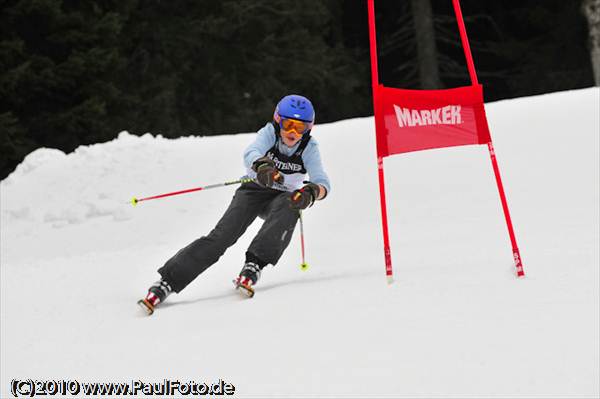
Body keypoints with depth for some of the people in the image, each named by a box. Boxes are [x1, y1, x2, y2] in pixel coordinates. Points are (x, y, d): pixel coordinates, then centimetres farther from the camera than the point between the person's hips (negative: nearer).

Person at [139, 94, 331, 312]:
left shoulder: (309, 147, -14)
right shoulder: (270, 132, -17)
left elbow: (322, 183, -25)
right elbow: (250, 154, -38)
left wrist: (311, 192, -50)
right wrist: (262, 166, -62)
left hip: (281, 197, 1)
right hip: (253, 191, -1)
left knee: (290, 208, -36)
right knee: (222, 236, -23)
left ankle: (253, 265, -40)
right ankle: (166, 282, -26)